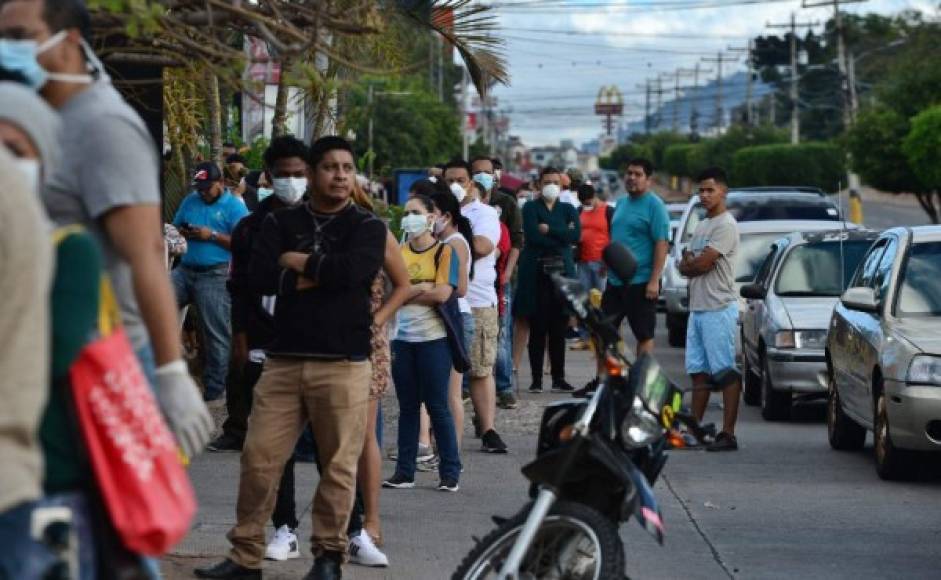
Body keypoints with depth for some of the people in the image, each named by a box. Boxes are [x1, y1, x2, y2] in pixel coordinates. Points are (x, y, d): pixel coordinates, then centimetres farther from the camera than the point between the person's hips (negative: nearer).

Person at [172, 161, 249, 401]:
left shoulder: (234, 206, -3)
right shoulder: (190, 201, 16)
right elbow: (175, 226, 22)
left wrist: (213, 235, -15)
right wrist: (183, 233, -2)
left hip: (215, 275, -6)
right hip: (185, 270, 6)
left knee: (216, 335, -2)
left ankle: (214, 388, 5)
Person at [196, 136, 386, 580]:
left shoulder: (367, 227, 6)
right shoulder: (281, 223, 12)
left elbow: (350, 270, -14)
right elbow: (259, 276, -3)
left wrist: (297, 261, -2)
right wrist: (317, 275, -8)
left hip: (343, 363, -2)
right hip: (283, 360, 2)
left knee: (338, 465, -1)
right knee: (259, 459, 0)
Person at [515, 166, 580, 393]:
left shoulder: (568, 210, 16)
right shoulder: (530, 208, 7)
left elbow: (576, 235, -2)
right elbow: (533, 236, -10)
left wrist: (549, 230, -9)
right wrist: (562, 236, -8)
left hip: (563, 272, 3)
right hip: (537, 273, -3)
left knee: (559, 329, 3)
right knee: (538, 328, -5)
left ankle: (558, 378, 7)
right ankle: (536, 379, -1)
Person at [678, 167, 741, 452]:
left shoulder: (726, 225, -10)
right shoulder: (701, 227, 19)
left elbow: (703, 264, -17)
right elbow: (685, 266, 16)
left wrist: (688, 262, 4)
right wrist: (690, 262, -6)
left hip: (719, 308, -9)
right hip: (697, 308, 9)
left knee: (726, 372, -7)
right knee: (698, 372, 11)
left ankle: (728, 434, -9)